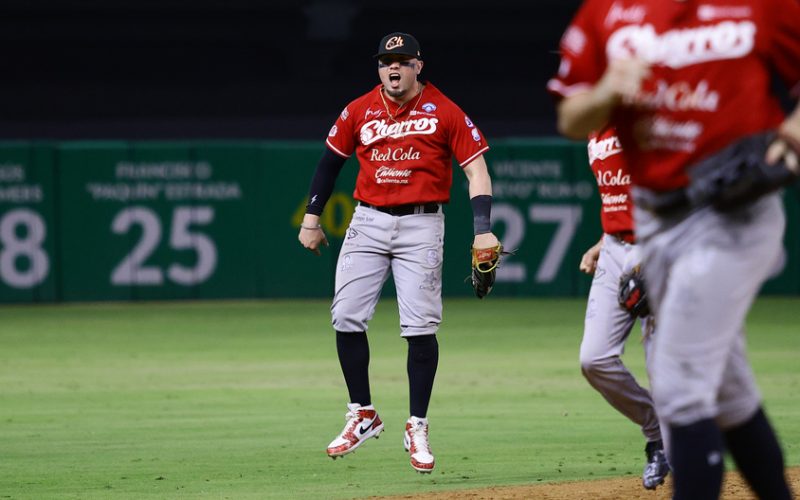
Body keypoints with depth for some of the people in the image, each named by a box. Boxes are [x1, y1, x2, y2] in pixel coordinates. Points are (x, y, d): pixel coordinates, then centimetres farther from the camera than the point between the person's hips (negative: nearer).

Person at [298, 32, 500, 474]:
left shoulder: (445, 113, -3)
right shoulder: (358, 111, 6)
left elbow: (476, 169, -5)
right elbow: (331, 160, 16)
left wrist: (483, 230, -16)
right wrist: (311, 218, 13)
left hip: (421, 225, -3)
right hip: (368, 222, 3)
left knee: (420, 326, -8)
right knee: (347, 318, -4)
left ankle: (417, 428, 3)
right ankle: (363, 416, 11)